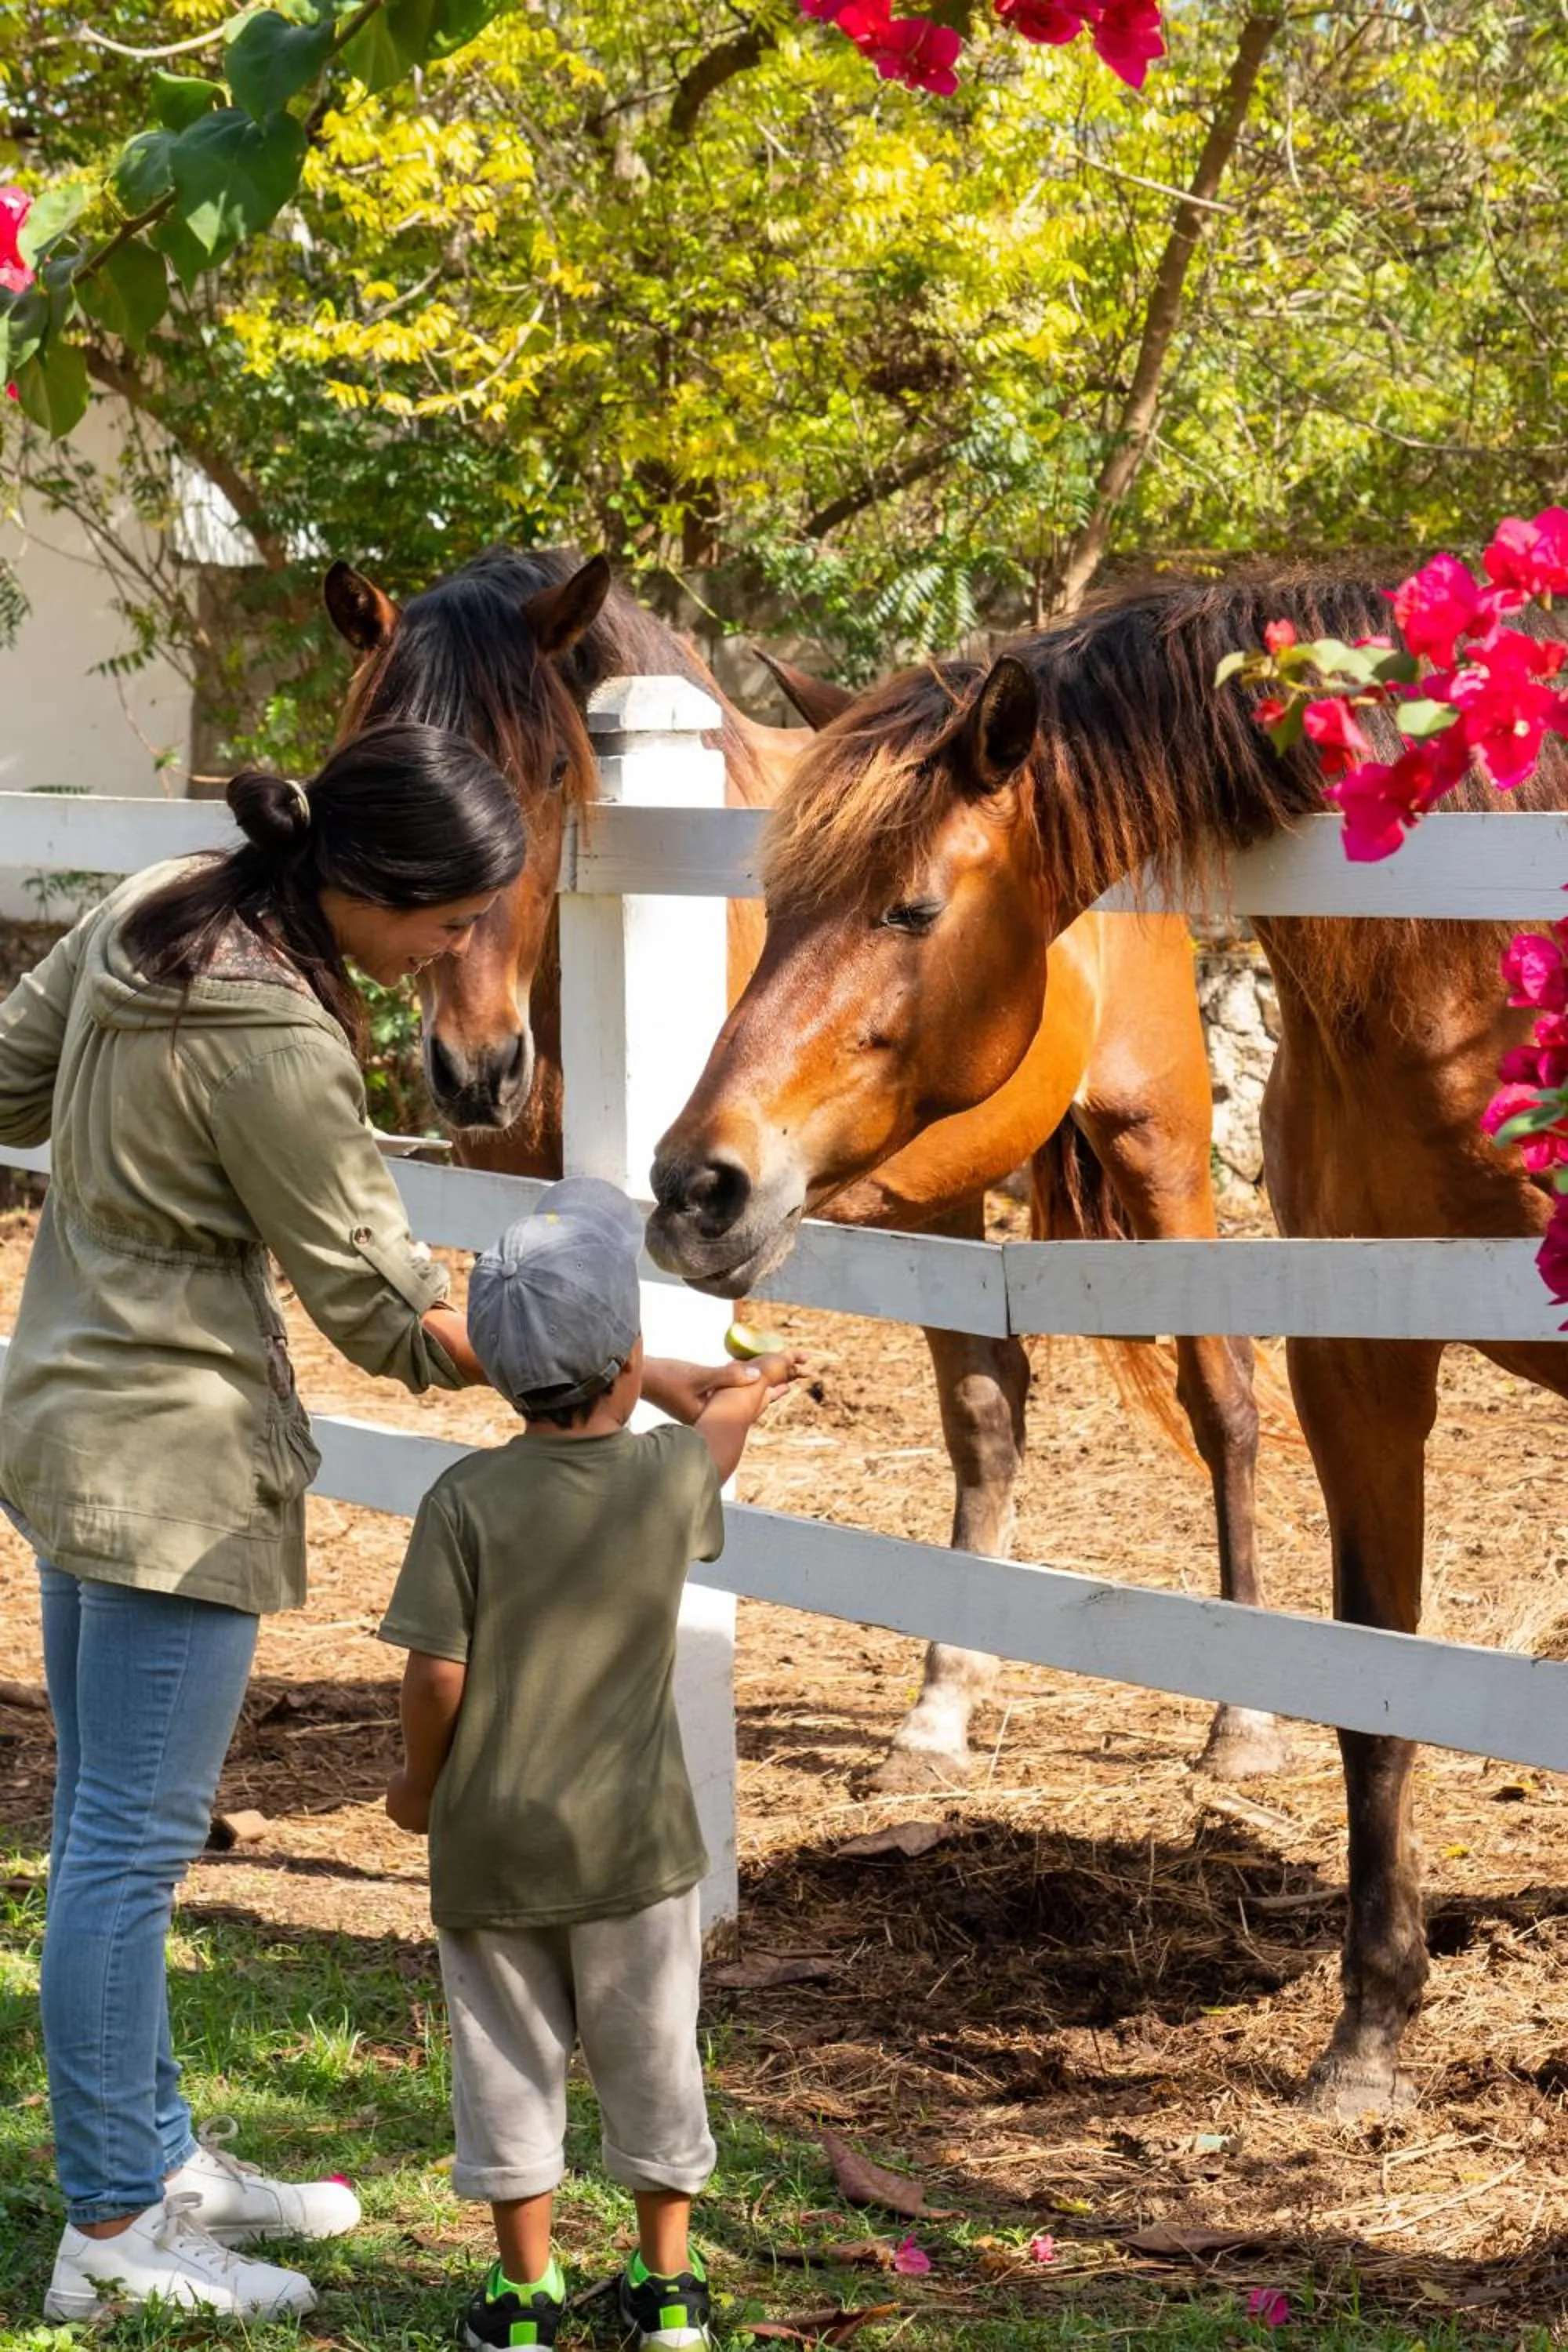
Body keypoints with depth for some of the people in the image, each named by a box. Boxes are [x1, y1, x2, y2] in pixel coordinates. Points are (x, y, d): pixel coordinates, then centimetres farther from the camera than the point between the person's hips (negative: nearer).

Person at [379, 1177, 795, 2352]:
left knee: (511, 2059, 11)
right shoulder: (673, 1476, -7)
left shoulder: (466, 1502, -14)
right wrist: (748, 1396, 41)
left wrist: (420, 1782, 3)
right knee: (654, 2057, 15)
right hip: (634, 1841, 1)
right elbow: (716, 1440, 18)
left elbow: (436, 1673, -15)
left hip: (493, 1845, -1)